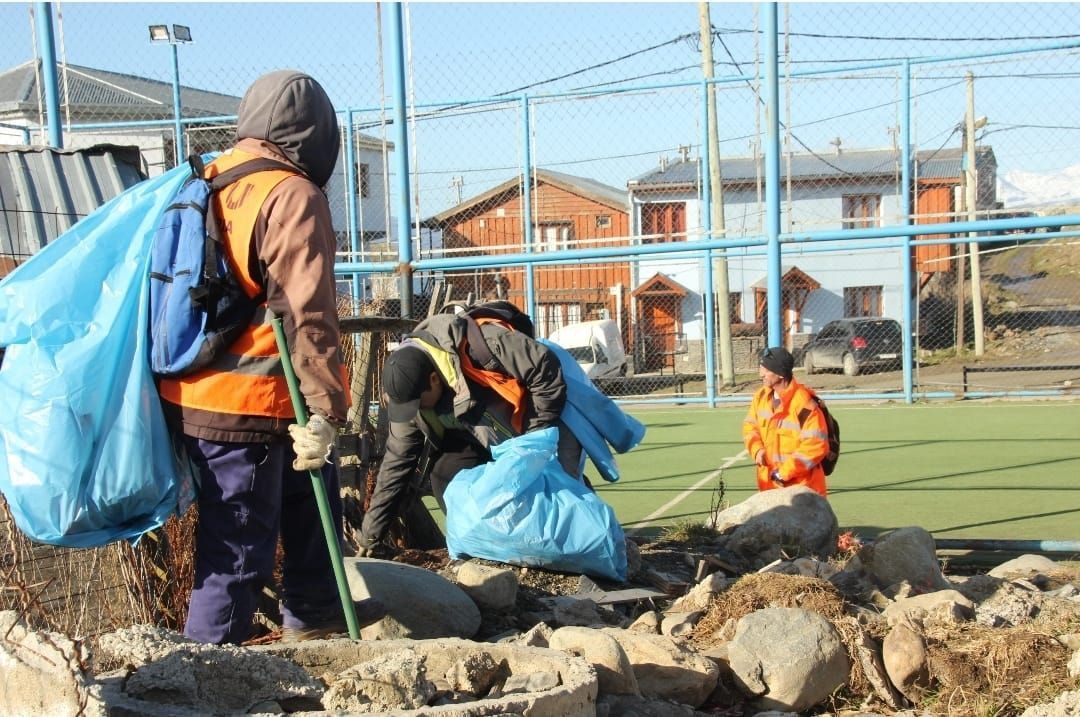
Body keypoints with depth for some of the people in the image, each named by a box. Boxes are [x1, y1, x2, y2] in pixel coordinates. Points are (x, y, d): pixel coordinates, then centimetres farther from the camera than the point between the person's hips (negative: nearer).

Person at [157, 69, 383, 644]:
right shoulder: (293, 197, -15)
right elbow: (307, 315, -21)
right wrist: (323, 409, -20)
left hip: (192, 394, 10)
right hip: (246, 406, -10)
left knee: (308, 489, 25)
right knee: (240, 545, 2)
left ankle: (313, 612, 38)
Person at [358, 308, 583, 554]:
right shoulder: (410, 391, -14)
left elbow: (548, 370, -29)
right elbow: (396, 462, -7)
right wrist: (371, 535, -7)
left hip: (545, 430, -5)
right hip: (491, 446, 5)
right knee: (445, 473, -16)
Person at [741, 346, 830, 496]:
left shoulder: (803, 404, -21)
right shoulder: (761, 396, 3)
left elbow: (816, 445, -22)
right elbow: (750, 425, 17)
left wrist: (785, 472, -19)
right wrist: (757, 449, -4)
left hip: (801, 486, -7)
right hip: (769, 484, 7)